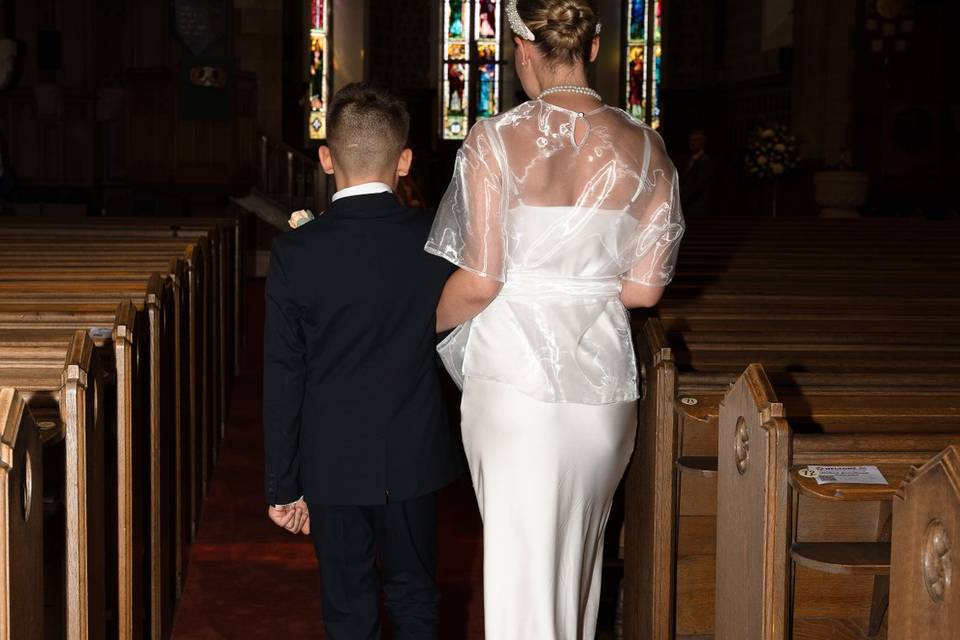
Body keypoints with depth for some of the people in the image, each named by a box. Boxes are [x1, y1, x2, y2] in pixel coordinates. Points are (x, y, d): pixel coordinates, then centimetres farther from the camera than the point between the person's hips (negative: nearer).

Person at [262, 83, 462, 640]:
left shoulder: (297, 252, -13)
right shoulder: (438, 240, -10)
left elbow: (283, 379, -9)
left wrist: (283, 485, -1)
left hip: (332, 464, -1)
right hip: (414, 458, 1)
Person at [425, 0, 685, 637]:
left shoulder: (495, 141, -12)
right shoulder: (645, 147, -1)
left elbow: (478, 282, -13)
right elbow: (644, 288, 1)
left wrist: (423, 325, 6)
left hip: (514, 375, -4)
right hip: (604, 377, 4)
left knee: (521, 561, 7)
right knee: (581, 551, 23)